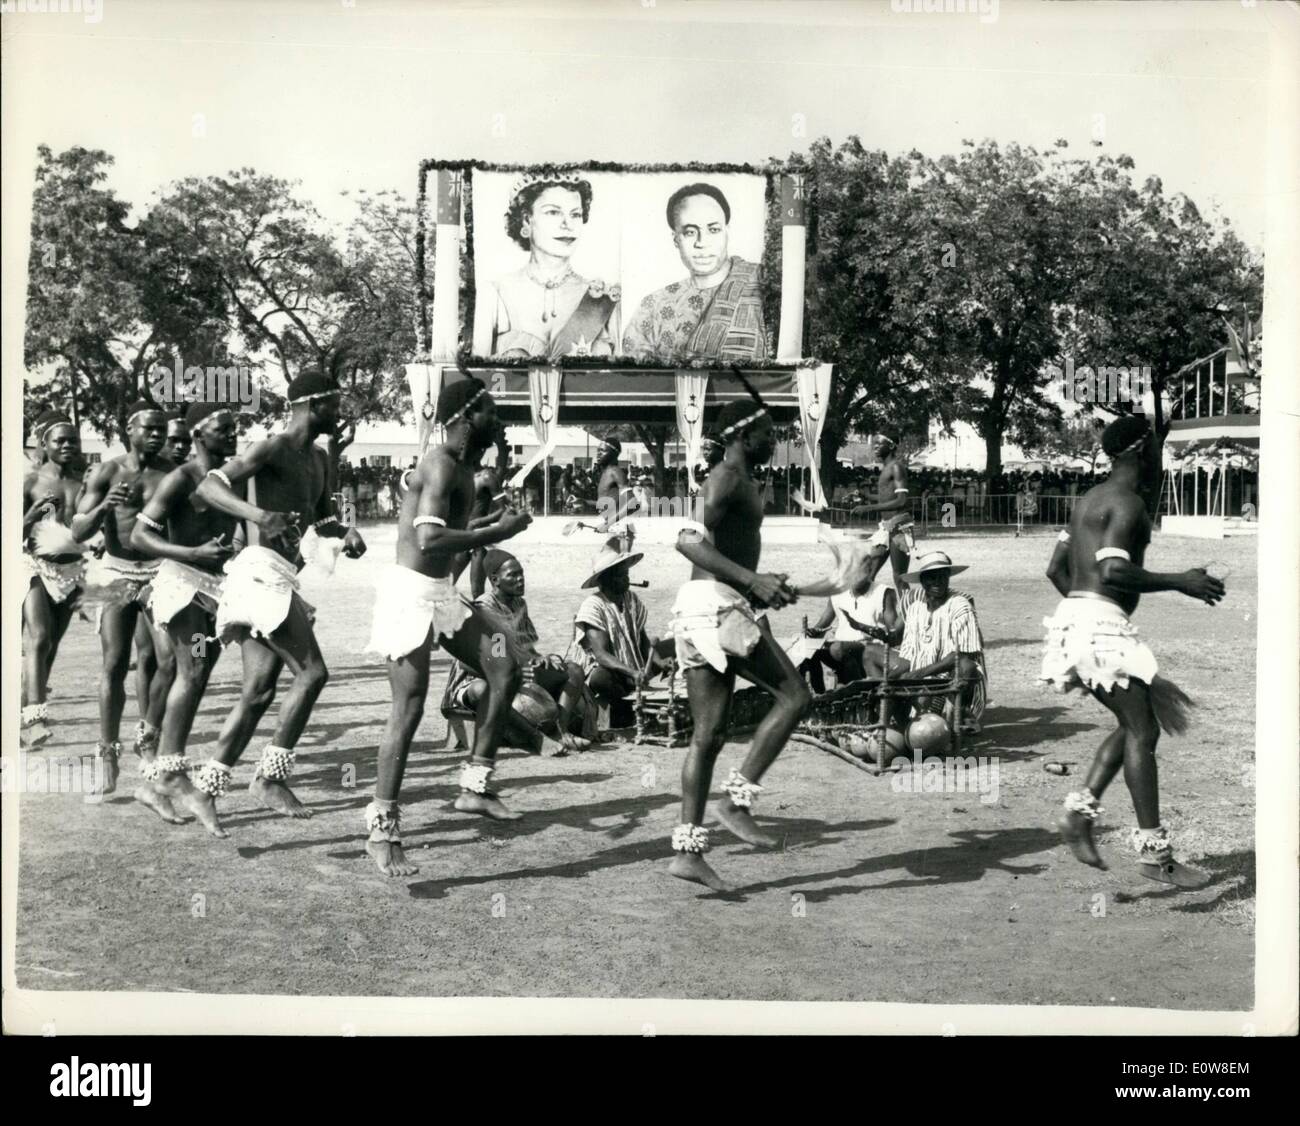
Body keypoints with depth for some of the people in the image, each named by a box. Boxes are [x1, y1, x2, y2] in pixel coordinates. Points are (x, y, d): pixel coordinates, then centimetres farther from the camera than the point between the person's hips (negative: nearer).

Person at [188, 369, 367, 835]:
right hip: (262, 573, -9)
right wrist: (257, 513, -35)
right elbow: (207, 487, -19)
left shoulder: (317, 458, 18)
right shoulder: (272, 449, -9)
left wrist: (347, 533, 8)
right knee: (312, 672, -11)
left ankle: (209, 784, 10)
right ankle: (270, 776, -5)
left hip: (279, 578, 9)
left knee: (259, 691, 6)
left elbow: (323, 517, 30)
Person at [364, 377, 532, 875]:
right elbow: (430, 539, -30)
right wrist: (495, 532, -22)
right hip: (412, 592, -10)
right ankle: (383, 831, 2)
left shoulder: (460, 464, 13)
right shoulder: (442, 464, -17)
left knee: (506, 670, 3)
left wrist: (491, 525, 10)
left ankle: (474, 785, 11)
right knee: (409, 709, -7)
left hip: (441, 591, 10)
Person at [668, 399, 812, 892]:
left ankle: (688, 850, 7)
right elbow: (688, 540, -22)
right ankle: (737, 800, -6)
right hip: (716, 605, -10)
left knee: (709, 734, 7)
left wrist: (763, 585, 22)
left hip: (699, 609, 10)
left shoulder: (740, 483, 24)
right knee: (794, 695, -5)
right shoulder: (728, 479, -8)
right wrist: (752, 580, -26)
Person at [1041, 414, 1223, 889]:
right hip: (1103, 623, -10)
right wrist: (1180, 582, -15)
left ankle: (1079, 809, 8)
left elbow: (1056, 569, 19)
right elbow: (1114, 572, -23)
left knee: (1134, 726, 16)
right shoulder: (1129, 502, -11)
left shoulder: (1089, 499, 18)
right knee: (1142, 732, -5)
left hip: (1074, 617, 10)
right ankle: (1153, 851, -2)